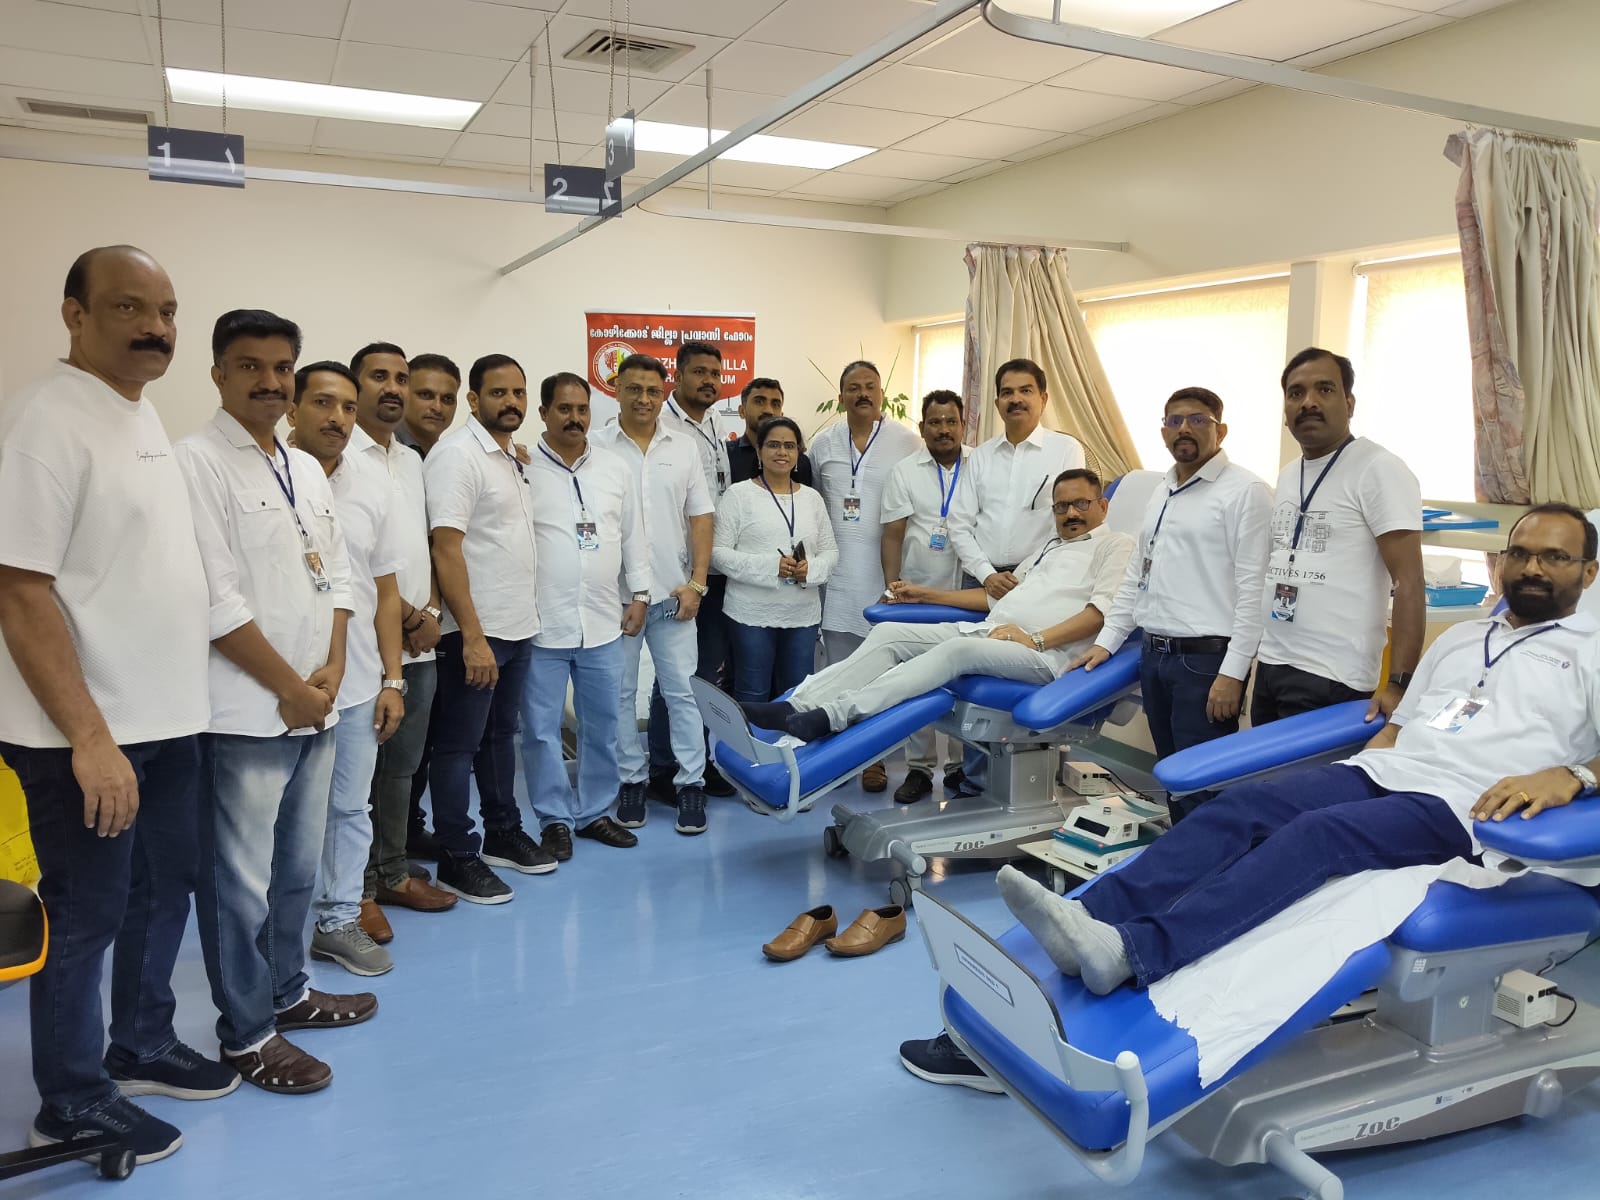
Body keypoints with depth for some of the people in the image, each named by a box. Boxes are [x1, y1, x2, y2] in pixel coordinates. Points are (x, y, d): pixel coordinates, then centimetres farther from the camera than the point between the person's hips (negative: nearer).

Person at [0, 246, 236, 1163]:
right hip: (88, 732, -8)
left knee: (165, 890, 19)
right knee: (86, 916, 6)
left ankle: (143, 1047, 37)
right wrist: (89, 737, -23)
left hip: (167, 716, 8)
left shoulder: (146, 413, 10)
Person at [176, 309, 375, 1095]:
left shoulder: (307, 469, 13)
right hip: (246, 712, -7)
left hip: (315, 705, 7)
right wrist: (290, 687, -13)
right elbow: (216, 600, -16)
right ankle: (246, 1033, 17)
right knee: (241, 881, 3)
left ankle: (286, 992, 34)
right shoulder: (198, 463, -10)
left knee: (298, 869, 18)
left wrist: (331, 671, -1)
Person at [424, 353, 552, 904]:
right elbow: (446, 549, -19)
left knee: (501, 735, 18)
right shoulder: (457, 454, -13)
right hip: (476, 632, -8)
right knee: (459, 745, 2)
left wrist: (525, 613, 13)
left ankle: (504, 834, 30)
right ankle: (457, 858, 12)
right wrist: (472, 636, -23)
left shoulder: (512, 459, 13)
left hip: (518, 627, 8)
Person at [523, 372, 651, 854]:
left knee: (603, 725, 12)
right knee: (542, 729, 5)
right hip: (540, 625, -3)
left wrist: (639, 594, 8)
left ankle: (595, 812, 27)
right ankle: (555, 819, 19)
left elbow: (633, 535, 12)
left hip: (603, 622, 4)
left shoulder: (617, 469, 8)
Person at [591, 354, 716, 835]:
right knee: (620, 693, 9)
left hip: (673, 593, 2)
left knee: (681, 691, 5)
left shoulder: (684, 449, 7)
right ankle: (630, 781, 21)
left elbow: (700, 517, 6)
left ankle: (692, 783, 13)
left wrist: (696, 583, -1)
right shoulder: (595, 447, -1)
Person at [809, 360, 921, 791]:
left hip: (886, 574, -2)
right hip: (837, 574, 3)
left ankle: (875, 755, 11)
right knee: (839, 666, 7)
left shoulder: (907, 442, 0)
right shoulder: (823, 444, 9)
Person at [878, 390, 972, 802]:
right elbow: (893, 534, 1)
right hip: (918, 594, 0)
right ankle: (919, 768, 12)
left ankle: (962, 763, 18)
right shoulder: (904, 471, 4)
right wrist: (892, 586, -7)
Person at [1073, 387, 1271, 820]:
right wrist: (1107, 641, 16)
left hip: (1206, 658, -8)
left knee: (1201, 786, -5)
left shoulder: (1244, 491, -7)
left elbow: (1253, 589, -13)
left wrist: (1232, 672, -17)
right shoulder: (1160, 495, 17)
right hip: (1154, 654, 8)